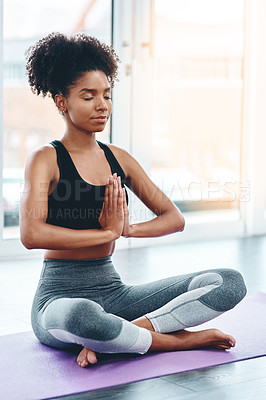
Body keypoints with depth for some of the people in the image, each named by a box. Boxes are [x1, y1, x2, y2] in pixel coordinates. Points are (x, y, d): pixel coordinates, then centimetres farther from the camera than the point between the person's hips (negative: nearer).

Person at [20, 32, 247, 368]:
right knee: (82, 317, -44)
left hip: (113, 291, 5)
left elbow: (175, 218, 10)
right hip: (60, 296, -5)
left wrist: (128, 229, -10)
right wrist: (107, 232, -17)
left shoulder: (119, 159, 10)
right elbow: (31, 234, -23)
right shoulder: (45, 160, -6)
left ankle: (125, 333, -19)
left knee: (230, 283, -10)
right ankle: (184, 340, -17)